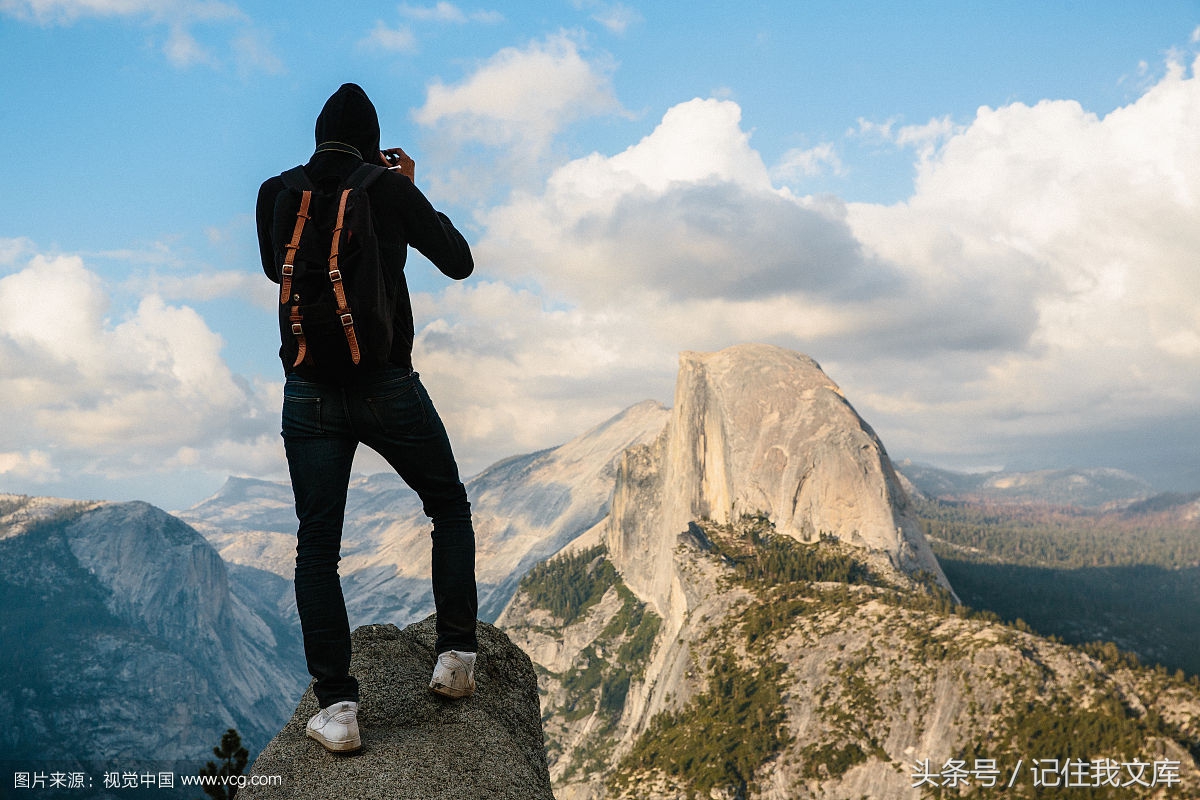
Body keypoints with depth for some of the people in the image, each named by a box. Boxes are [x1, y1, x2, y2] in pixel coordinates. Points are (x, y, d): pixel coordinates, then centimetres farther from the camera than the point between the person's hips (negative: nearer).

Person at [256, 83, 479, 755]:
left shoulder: (276, 194, 3)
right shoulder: (391, 193, -5)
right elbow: (459, 263, 7)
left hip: (309, 393, 2)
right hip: (389, 390, -2)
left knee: (317, 549, 7)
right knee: (451, 509, 20)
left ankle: (337, 707, 2)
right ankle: (456, 655, 15)